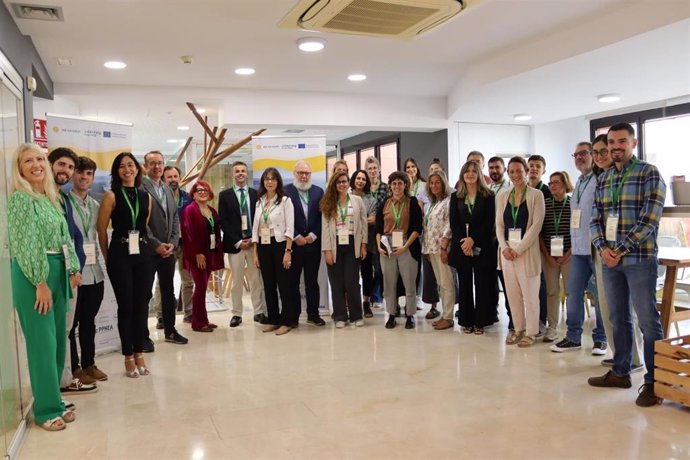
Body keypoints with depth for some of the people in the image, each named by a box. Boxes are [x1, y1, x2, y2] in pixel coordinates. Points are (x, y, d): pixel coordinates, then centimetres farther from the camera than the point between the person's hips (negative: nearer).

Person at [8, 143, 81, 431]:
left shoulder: (51, 197, 14)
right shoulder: (20, 198, -10)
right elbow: (26, 245, -15)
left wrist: (73, 270, 8)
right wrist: (40, 282, -18)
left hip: (57, 272, 8)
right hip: (33, 275, -8)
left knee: (58, 339, 12)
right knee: (43, 342, -3)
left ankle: (54, 401, 24)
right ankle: (46, 410, 8)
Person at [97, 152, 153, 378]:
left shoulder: (146, 197, 9)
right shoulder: (111, 196, -4)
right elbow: (101, 230, -2)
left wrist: (143, 247, 14)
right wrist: (108, 258, 3)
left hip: (143, 254, 4)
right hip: (120, 255, -4)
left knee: (141, 304, 7)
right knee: (126, 305, 2)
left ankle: (139, 354, 19)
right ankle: (128, 357, 14)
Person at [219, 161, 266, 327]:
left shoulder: (256, 194, 8)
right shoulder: (224, 195, 3)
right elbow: (223, 221, -2)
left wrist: (254, 239, -6)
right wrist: (237, 242, -9)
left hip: (254, 242, 1)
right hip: (235, 243, -1)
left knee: (256, 279, 5)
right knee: (236, 281, 4)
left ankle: (259, 312, 12)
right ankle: (237, 314, 12)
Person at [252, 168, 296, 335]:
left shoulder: (285, 200, -4)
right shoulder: (259, 201, 10)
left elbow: (289, 228, -9)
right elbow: (255, 228, 11)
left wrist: (288, 251, -15)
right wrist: (255, 253, 7)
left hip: (280, 245, -5)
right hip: (263, 247, 5)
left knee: (284, 284, -1)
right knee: (268, 285, 9)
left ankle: (286, 321, 8)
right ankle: (273, 319, 20)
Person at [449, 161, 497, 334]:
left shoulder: (488, 196, 3)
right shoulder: (455, 197, 10)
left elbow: (489, 222, -4)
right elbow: (453, 223, 3)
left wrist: (473, 239, -14)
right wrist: (464, 242, -10)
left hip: (482, 247, -2)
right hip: (461, 247, 2)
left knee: (482, 285, 1)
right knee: (465, 285, 6)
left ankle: (480, 322, 8)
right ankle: (466, 321, 13)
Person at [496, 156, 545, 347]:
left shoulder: (536, 195, -3)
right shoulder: (502, 197, 11)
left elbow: (536, 225, -9)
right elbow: (499, 225, 9)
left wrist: (518, 249, -14)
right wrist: (504, 247, -7)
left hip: (527, 251, -4)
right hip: (507, 251, 4)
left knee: (530, 294, 2)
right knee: (512, 294, 9)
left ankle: (531, 332, 12)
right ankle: (518, 329, 21)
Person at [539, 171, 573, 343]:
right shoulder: (544, 204, 5)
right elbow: (539, 232, 5)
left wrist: (567, 255, -8)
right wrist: (547, 255, -2)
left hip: (569, 255, -2)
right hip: (548, 255, 2)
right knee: (551, 290, 5)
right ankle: (552, 326, 12)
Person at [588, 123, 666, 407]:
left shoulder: (649, 174, -4)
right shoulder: (603, 180, 13)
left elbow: (649, 220, -13)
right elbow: (595, 220, 11)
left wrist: (620, 250, -14)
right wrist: (602, 248, -7)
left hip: (639, 258, -5)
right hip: (609, 259, 6)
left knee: (648, 320, -1)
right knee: (618, 318, 13)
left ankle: (654, 382, 10)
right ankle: (621, 372, 26)